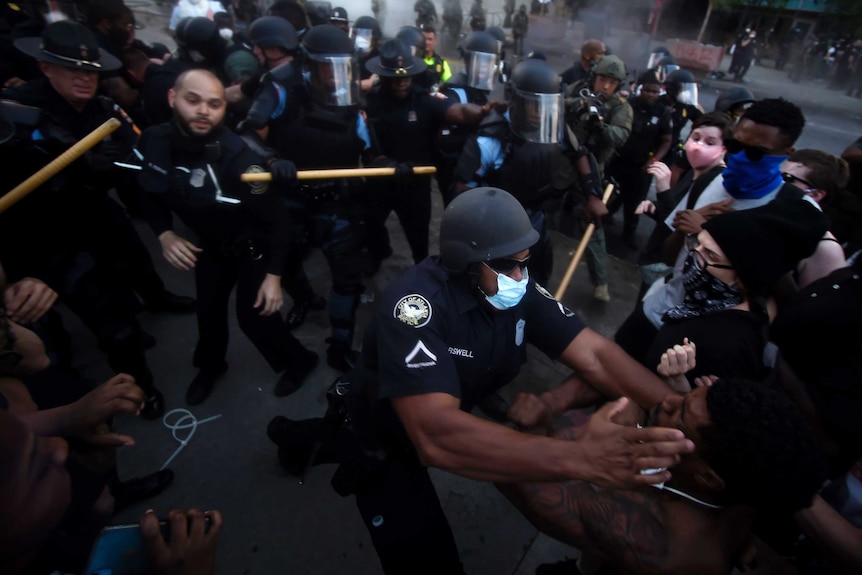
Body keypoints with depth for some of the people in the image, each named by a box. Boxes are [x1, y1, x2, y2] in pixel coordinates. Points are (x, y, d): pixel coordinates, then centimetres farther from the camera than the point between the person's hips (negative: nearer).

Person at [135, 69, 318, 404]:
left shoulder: (237, 156, -32)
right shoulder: (153, 142, -16)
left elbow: (276, 217, -26)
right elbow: (151, 195, 3)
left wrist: (274, 274, -25)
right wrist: (164, 234, -15)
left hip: (253, 246, -5)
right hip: (210, 244, 6)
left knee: (253, 314, -3)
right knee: (208, 308, 19)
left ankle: (298, 361, 26)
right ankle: (211, 365, 49)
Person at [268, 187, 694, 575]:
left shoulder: (518, 289, -15)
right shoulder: (416, 302, -36)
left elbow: (594, 355, -18)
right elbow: (435, 436, -47)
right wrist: (581, 458, -53)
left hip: (453, 419, 6)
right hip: (386, 438, -6)